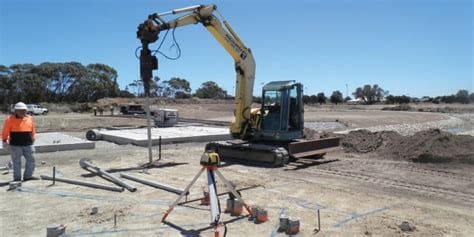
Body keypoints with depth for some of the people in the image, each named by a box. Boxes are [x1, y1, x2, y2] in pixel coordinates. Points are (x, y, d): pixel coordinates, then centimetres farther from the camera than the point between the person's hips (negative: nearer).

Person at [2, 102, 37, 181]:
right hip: (15, 145, -4)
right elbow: (5, 132, -2)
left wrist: (33, 139, 19)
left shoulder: (29, 118, 8)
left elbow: (33, 130, 17)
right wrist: (5, 141, -3)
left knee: (31, 160, 5)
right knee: (17, 162, 4)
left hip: (28, 144, 4)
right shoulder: (10, 119, -4)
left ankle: (28, 176, 15)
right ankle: (17, 178, 13)